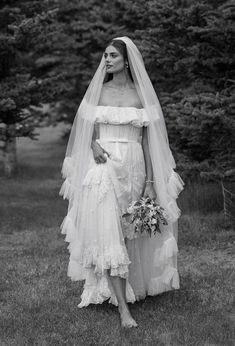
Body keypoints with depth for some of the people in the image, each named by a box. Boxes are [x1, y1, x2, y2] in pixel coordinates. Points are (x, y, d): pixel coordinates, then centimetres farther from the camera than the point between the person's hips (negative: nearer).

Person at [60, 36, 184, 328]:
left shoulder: (141, 95, 5)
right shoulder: (98, 91, 6)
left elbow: (147, 139, 5)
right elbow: (89, 130, 10)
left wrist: (151, 181, 2)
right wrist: (93, 146, -13)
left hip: (133, 167, 1)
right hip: (103, 166, -1)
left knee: (128, 233, 8)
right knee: (108, 234, -10)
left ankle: (124, 288, 26)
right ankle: (123, 307, -10)